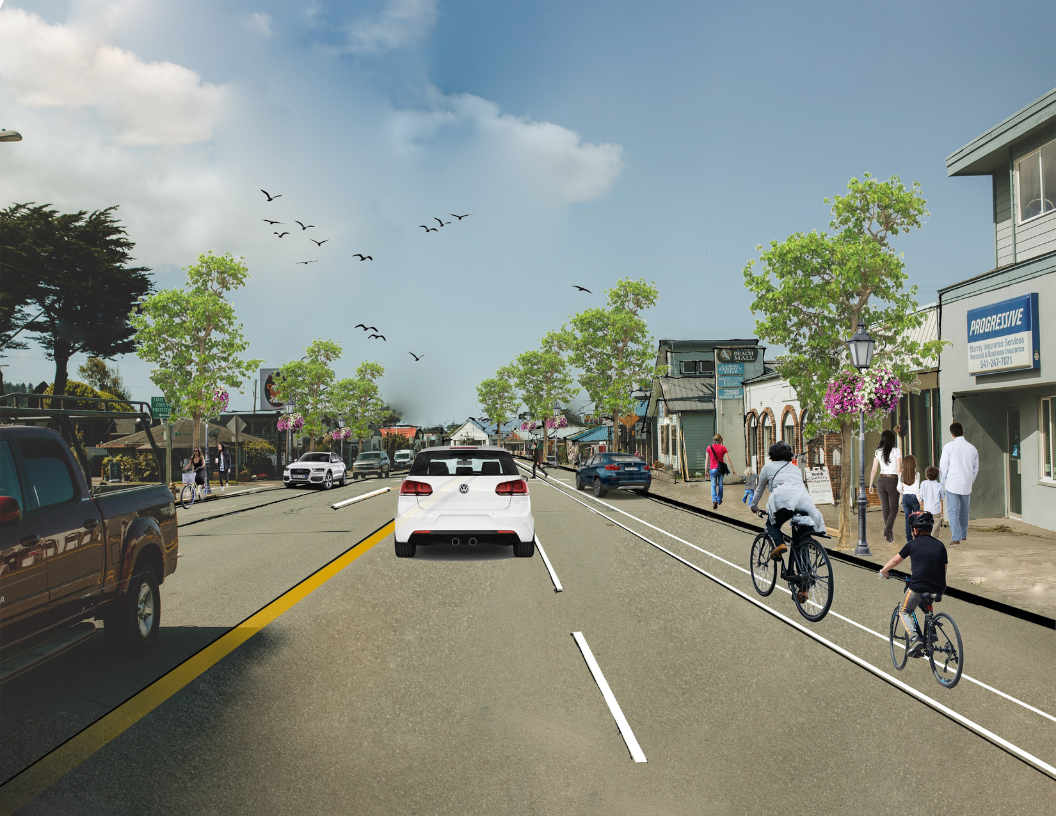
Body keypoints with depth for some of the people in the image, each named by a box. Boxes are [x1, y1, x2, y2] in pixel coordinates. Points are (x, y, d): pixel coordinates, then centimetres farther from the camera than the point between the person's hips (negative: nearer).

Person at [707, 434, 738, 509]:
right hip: (721, 468, 1)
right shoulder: (723, 448, -3)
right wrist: (733, 470, 1)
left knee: (713, 485, 6)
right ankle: (719, 500, 27)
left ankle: (714, 500, -16)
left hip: (712, 469, -1)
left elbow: (707, 460, -2)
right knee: (720, 485, 15)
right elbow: (728, 460, -4)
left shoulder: (709, 447, -2)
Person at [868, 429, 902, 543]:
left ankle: (889, 532, 18)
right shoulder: (897, 451, -8)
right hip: (893, 481, -3)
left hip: (881, 480, 3)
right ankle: (888, 529, -13)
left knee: (885, 508, 13)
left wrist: (870, 484, 9)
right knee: (894, 508, 8)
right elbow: (899, 469, -11)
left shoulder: (878, 452, 2)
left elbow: (874, 470, 3)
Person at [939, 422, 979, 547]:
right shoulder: (972, 448, 5)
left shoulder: (948, 447, -9)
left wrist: (942, 482, 5)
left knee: (953, 511, -3)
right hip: (966, 485, 4)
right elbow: (975, 469, 12)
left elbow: (943, 466, -7)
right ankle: (963, 534, 33)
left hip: (952, 484, -4)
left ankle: (956, 538, -11)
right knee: (964, 510, 19)